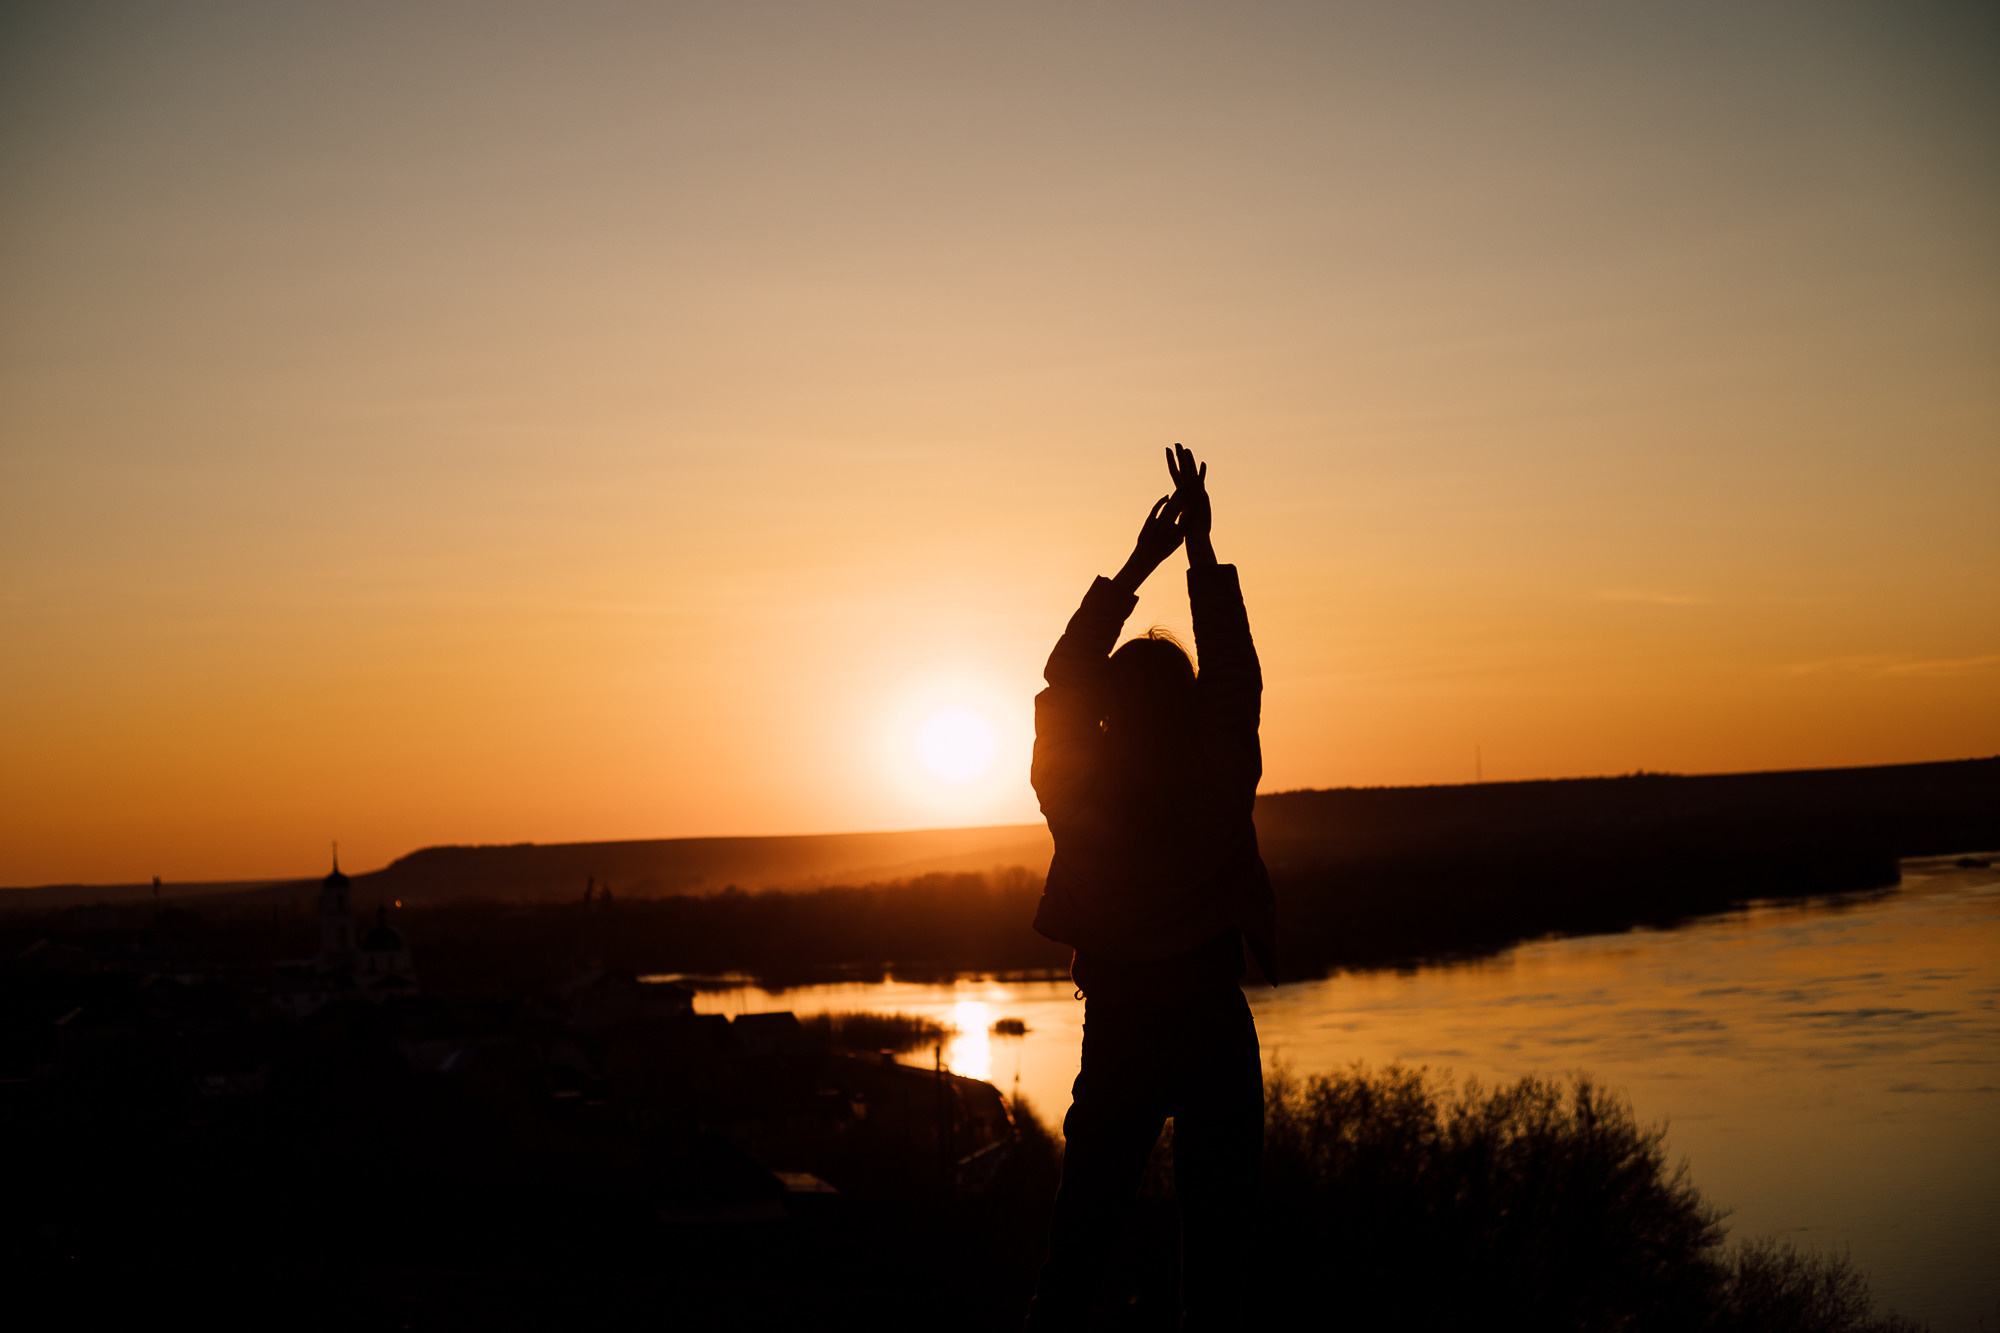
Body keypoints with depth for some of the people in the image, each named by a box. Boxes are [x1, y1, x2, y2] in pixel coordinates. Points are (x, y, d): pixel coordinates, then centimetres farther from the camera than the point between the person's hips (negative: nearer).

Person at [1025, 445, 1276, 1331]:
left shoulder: (1076, 786, -9)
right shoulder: (1222, 779, -12)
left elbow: (1063, 678, 6)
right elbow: (1233, 667, 1)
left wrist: (1138, 565, 11)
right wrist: (1201, 546, 8)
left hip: (1118, 1031, 1)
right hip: (1215, 1031, -1)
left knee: (1084, 1224, 12)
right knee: (1215, 1228, 7)